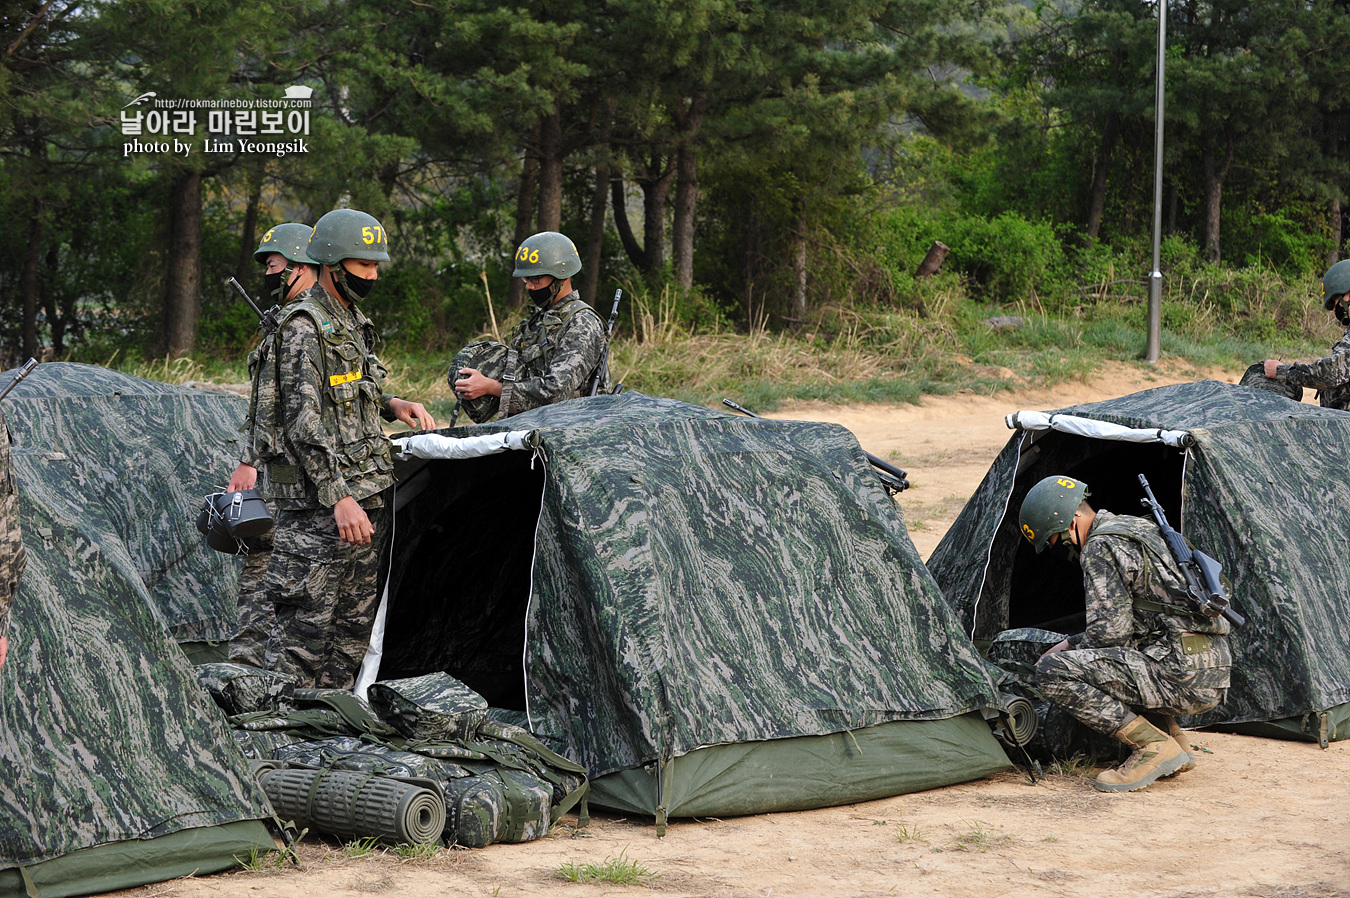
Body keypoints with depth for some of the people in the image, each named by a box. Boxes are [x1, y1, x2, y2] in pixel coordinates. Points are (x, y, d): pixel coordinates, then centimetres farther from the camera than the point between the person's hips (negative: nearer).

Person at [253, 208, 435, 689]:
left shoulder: (354, 321, 15)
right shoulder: (302, 327, -14)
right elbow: (304, 423, -20)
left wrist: (392, 404, 10)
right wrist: (339, 497, -24)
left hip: (361, 495, 9)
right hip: (318, 502, -9)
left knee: (354, 622, 13)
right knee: (305, 623, -8)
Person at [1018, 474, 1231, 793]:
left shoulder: (1101, 548, -8)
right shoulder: (1142, 529, 23)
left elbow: (1110, 630, -13)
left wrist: (1068, 649, 5)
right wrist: (1071, 646, 28)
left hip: (1182, 673, -10)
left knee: (1052, 672, -13)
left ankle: (1154, 746, -13)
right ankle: (1175, 741, 15)